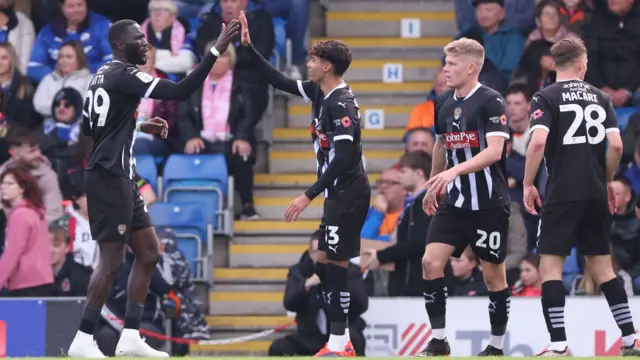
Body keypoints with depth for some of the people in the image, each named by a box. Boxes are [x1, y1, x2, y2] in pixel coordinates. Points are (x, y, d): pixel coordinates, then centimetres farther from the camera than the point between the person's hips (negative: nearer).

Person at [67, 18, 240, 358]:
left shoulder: (104, 76, 15)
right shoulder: (124, 76, -15)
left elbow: (88, 127, 25)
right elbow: (180, 91, -24)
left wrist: (139, 126, 21)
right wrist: (216, 51, -23)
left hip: (120, 178, 11)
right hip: (109, 177, -11)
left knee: (149, 254, 11)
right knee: (112, 261, -8)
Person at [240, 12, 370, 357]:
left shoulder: (341, 104, -20)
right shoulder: (320, 93, 8)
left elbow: (343, 158, -24)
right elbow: (280, 81, 18)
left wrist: (309, 195, -25)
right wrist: (248, 47, 14)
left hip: (348, 193, -10)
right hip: (339, 193, 10)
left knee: (334, 262, -8)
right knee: (325, 263, 10)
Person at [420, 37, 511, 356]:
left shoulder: (491, 101, -12)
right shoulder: (443, 103, 8)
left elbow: (494, 152, -22)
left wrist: (453, 171, -32)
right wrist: (433, 187, 29)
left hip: (489, 205, -6)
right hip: (454, 202, 6)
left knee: (493, 273, 3)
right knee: (431, 261, -9)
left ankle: (496, 346, 16)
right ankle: (439, 341, -3)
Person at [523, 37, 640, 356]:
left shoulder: (546, 98, -3)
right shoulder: (600, 98, 9)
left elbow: (538, 141, -17)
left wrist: (528, 184, -8)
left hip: (562, 194, -4)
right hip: (596, 195, 4)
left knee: (550, 266, -2)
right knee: (601, 266, 14)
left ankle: (558, 344, -13)